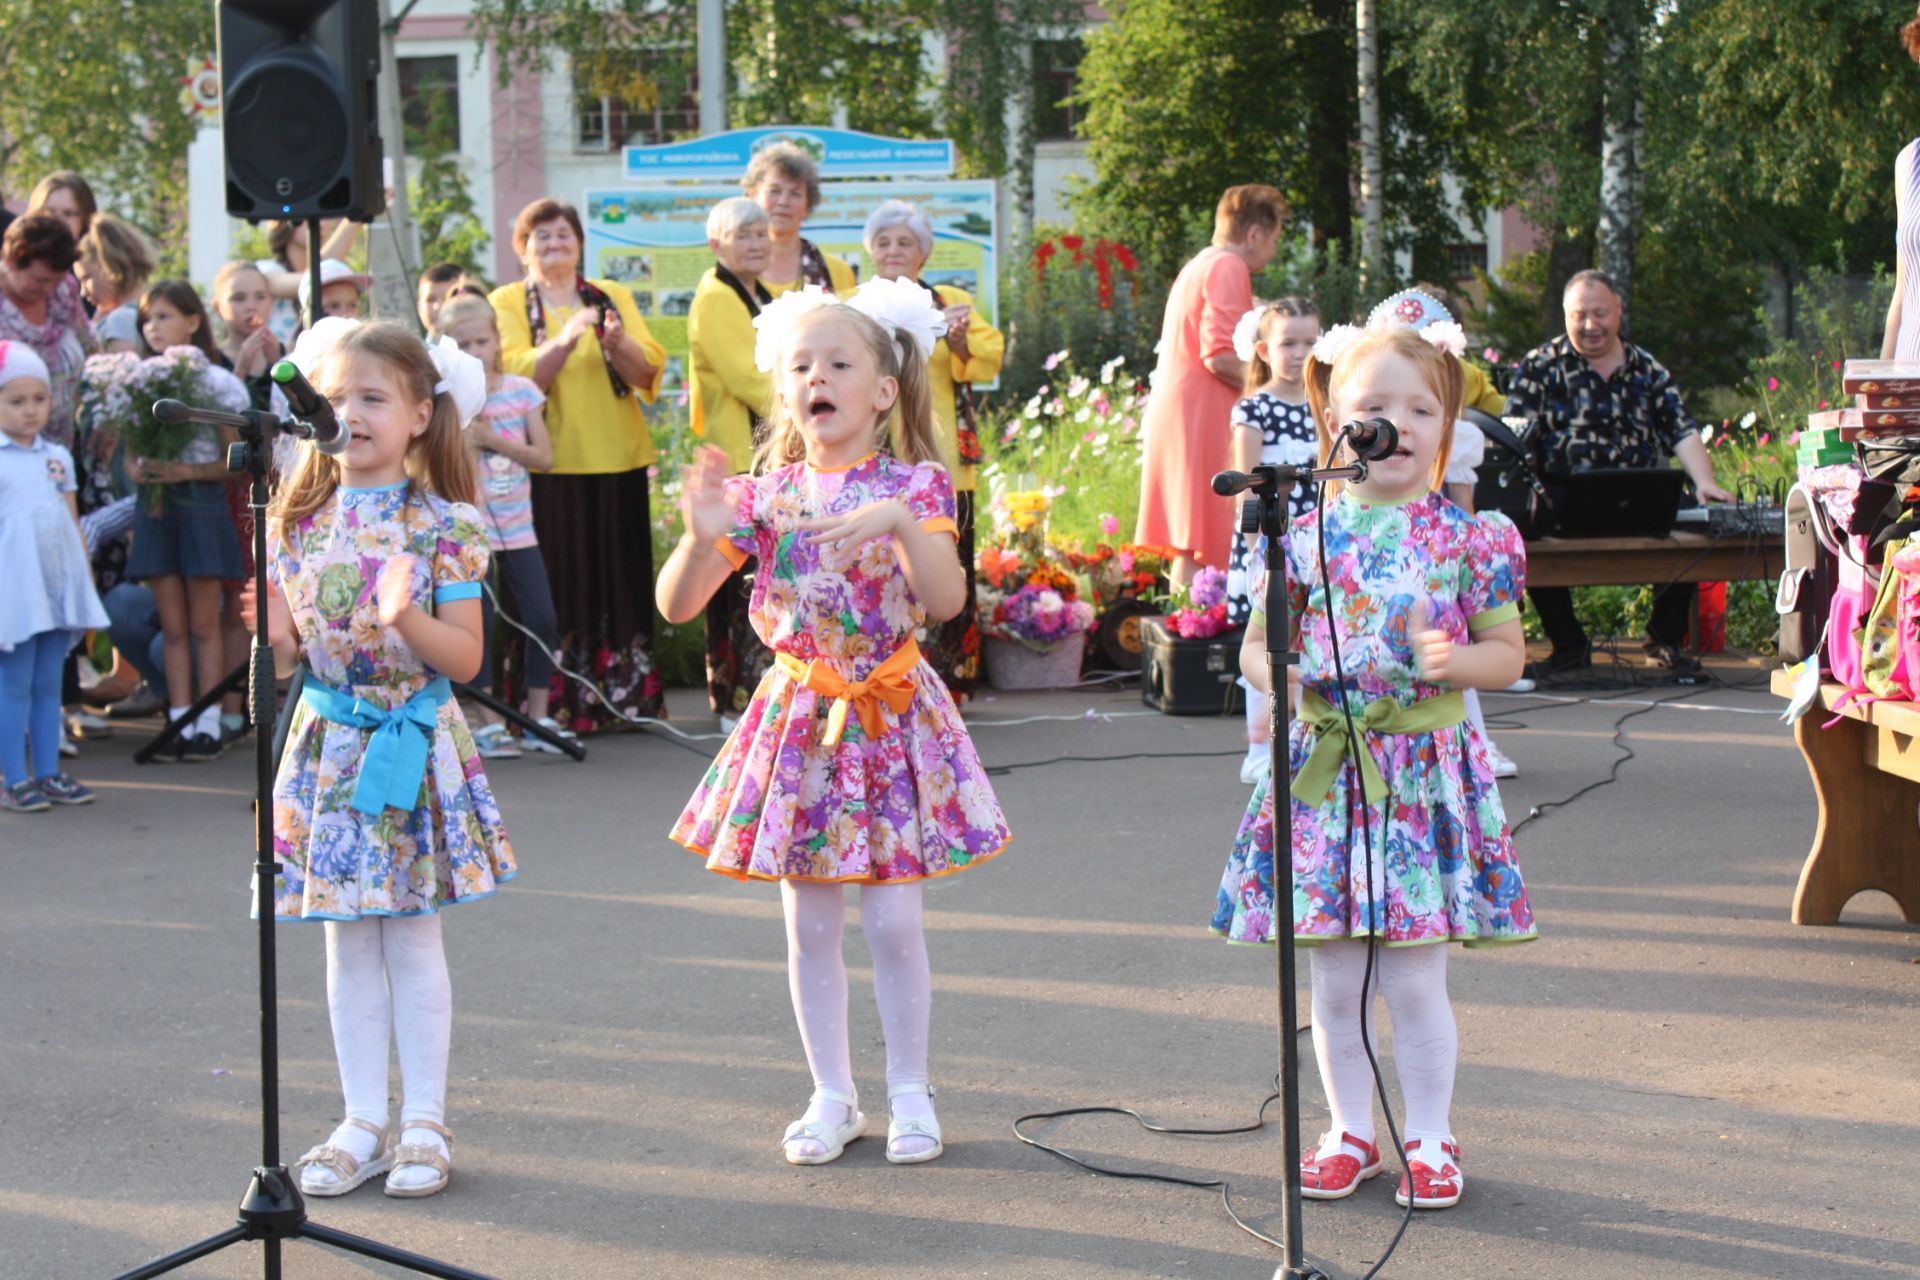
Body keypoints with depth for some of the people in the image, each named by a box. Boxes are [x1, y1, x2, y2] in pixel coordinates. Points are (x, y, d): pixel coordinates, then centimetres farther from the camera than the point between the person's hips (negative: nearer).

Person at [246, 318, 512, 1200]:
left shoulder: (442, 524, -7)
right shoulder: (300, 518, 4)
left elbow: (465, 657, -8)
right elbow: (287, 649, 9)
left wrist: (408, 616, -26)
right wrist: (273, 635, -14)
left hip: (413, 745, -4)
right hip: (328, 739, 4)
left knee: (412, 937, 2)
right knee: (348, 941, 9)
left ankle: (423, 1122, 11)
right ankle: (363, 1121, 16)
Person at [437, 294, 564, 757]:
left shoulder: (521, 390, 4)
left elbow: (544, 457, -2)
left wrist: (493, 439, -12)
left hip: (517, 528, 3)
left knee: (542, 620, 0)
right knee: (480, 624, -4)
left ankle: (538, 718, 12)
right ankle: (487, 723, 5)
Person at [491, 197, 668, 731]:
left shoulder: (613, 297, 14)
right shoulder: (508, 303, 5)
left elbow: (648, 372, 2)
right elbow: (518, 376, -11)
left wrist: (618, 341, -18)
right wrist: (566, 338, -26)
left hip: (617, 459, 3)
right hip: (549, 463, -3)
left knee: (622, 577, 1)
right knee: (559, 580, -7)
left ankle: (627, 695, 7)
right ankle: (563, 703, -3)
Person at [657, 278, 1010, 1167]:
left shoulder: (912, 486, -5)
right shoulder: (764, 495, 0)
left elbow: (945, 601, -18)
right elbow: (677, 604, -2)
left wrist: (904, 524, -33)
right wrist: (703, 537, -21)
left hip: (890, 715, -2)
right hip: (800, 715, 2)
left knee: (893, 921, -1)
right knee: (809, 925, 6)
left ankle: (909, 1094, 14)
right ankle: (832, 1096, 19)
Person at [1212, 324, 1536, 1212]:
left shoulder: (1469, 539, 0)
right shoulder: (1304, 538, 3)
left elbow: (1508, 652, 4)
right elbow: (1256, 644, 10)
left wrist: (1455, 659, -17)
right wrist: (1277, 676, -12)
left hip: (1426, 775, -2)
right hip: (1323, 770, 2)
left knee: (1414, 977, 0)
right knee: (1334, 979, 9)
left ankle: (1428, 1137, 17)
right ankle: (1350, 1131, 24)